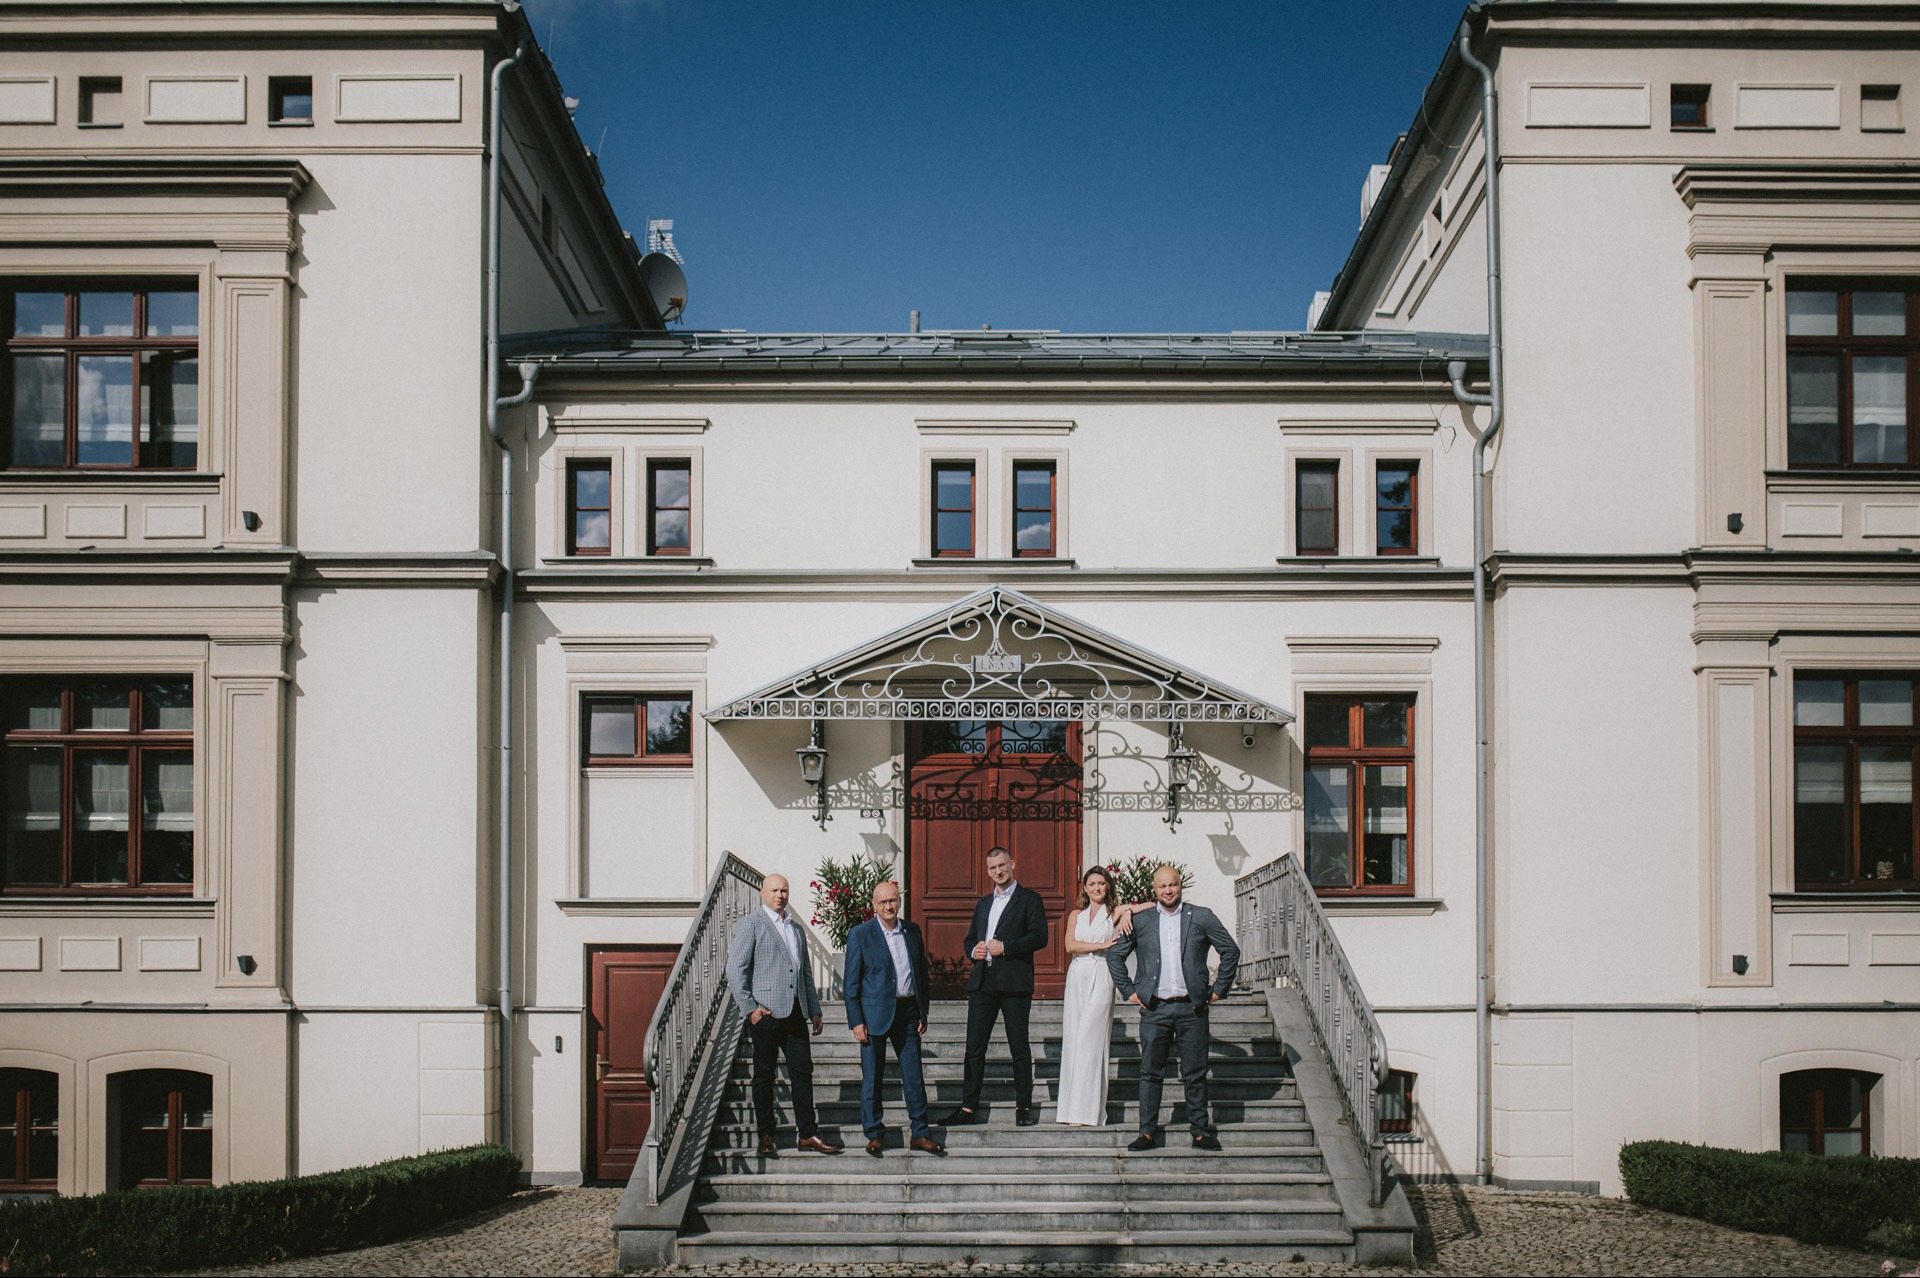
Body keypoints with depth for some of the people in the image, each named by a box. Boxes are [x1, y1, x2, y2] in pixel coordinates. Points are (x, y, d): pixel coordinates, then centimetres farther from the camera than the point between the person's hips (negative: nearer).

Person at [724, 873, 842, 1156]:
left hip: (795, 1013, 6)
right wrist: (749, 1008, -13)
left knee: (803, 1071, 3)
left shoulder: (796, 929, 20)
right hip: (766, 1013, -6)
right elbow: (735, 969, -7)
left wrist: (814, 1010, 17)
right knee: (764, 1075, 1)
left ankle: (808, 1135, 7)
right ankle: (766, 1137, 8)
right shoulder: (749, 925, -1)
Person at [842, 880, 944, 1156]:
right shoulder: (860, 935, -3)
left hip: (907, 1012, 3)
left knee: (914, 1076, 5)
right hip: (875, 1014, -3)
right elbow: (852, 981, -4)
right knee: (872, 1078, 3)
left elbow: (921, 971, 15)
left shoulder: (912, 931, 9)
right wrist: (856, 1021, -9)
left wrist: (923, 1011, 11)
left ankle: (920, 1134, 13)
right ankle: (875, 1135, 14)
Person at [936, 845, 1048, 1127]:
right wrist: (973, 951, 3)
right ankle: (968, 1107, 5)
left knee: (1019, 1047, 0)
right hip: (982, 982, 5)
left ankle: (1023, 1106, 8)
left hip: (1014, 983, -5)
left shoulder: (1029, 899, 2)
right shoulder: (983, 903, 22)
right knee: (974, 1048, 3)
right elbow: (970, 938, 26)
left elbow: (1039, 937, -9)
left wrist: (1005, 947, -15)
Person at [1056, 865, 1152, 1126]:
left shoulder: (1115, 913, 7)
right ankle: (1074, 1109, 2)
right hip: (1077, 978, 4)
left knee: (1089, 1042, -10)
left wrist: (1129, 911, -11)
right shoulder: (1076, 915, 15)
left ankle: (1087, 1111, -10)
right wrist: (1103, 944, -6)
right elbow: (1070, 945, 0)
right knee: (1073, 1041, 0)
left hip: (1101, 979, -4)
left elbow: (1152, 906, 1)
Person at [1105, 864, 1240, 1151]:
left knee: (1195, 1074, 4)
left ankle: (1200, 1131, 12)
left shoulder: (1201, 917, 5)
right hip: (1154, 1009, 1)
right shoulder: (1140, 921, 6)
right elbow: (1114, 955, 14)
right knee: (1149, 1072, 2)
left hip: (1192, 1008, -1)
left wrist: (1219, 989, 5)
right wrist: (1129, 991, 7)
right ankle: (1147, 1132, 8)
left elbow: (1231, 951, 9)